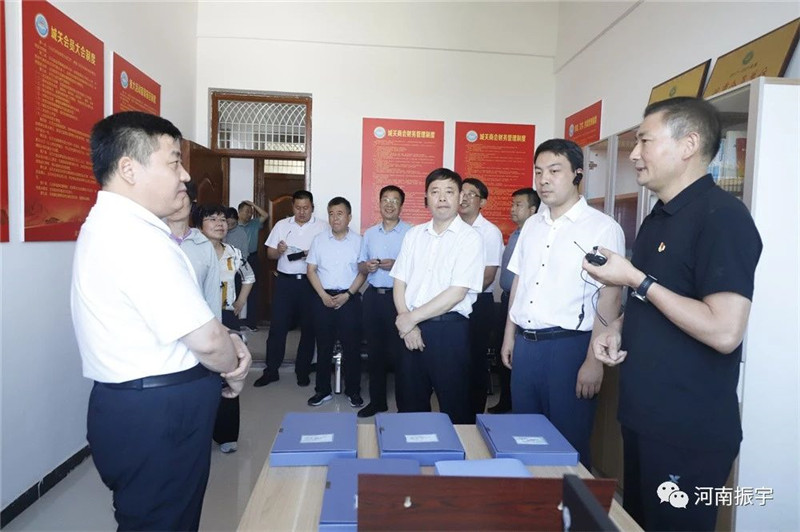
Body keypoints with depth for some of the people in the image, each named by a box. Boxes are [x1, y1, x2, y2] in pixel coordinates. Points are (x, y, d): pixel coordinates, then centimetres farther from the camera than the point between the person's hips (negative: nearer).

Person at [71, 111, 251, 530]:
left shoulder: (108, 225, 9)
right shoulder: (138, 238, -24)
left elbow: (186, 319, 14)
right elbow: (206, 341, -24)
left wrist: (229, 341, 0)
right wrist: (234, 366, -3)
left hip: (133, 407, 10)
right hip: (156, 417, -10)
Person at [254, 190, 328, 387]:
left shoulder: (322, 226, 2)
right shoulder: (282, 225, 9)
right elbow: (270, 254, 10)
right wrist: (278, 251, -12)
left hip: (310, 282, -1)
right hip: (285, 281, 2)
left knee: (308, 327, 6)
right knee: (278, 326, 3)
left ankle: (303, 371, 20)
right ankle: (271, 370, 14)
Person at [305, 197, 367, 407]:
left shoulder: (358, 241, 1)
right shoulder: (319, 240, 6)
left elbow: (363, 272, -1)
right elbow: (311, 270, 4)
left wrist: (347, 295, -11)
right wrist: (324, 296, -7)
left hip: (349, 299, -1)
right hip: (323, 298, 2)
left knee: (352, 346, 3)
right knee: (323, 345, 8)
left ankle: (353, 391, 16)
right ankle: (323, 390, 20)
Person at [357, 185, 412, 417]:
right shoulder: (369, 233, 14)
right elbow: (360, 266, 17)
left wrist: (396, 265, -21)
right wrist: (367, 266, -4)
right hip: (373, 295, 5)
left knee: (399, 351, -2)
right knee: (375, 350, 12)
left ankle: (403, 404, 13)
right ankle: (377, 400, 25)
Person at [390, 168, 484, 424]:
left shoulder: (470, 238, -7)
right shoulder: (414, 234, 9)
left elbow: (457, 293, -14)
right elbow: (400, 282, 9)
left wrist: (411, 318, -11)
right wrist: (407, 323, -6)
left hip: (450, 330, -5)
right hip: (411, 329, 5)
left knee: (455, 409, 6)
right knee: (412, 404, 16)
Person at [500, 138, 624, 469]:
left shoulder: (602, 228, -9)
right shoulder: (532, 225, 10)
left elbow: (609, 297, -12)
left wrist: (594, 361, -14)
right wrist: (509, 336, 15)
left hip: (569, 345, -6)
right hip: (525, 343, 6)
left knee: (567, 441, 7)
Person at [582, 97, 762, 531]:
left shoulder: (722, 216, -18)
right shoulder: (657, 218, 11)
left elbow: (724, 332, -27)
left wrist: (635, 280, -21)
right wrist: (619, 327, 1)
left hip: (689, 431, -9)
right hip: (642, 415, 9)